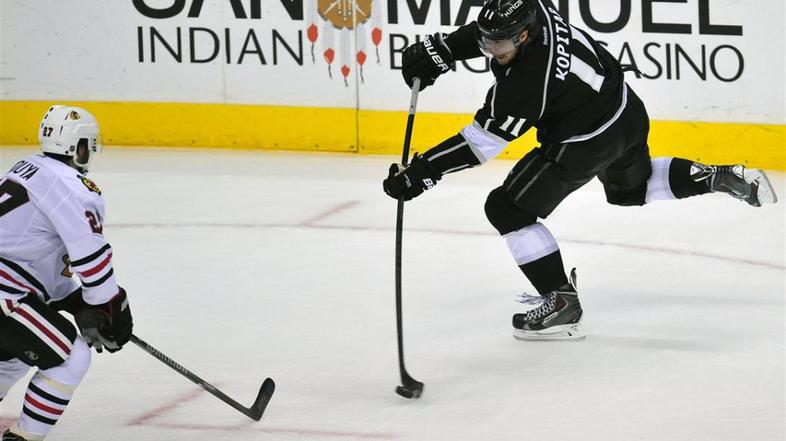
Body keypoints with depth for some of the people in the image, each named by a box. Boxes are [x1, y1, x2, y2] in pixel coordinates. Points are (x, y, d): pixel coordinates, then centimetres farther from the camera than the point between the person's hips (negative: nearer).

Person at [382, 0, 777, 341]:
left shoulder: (529, 79, -35)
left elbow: (482, 142, -30)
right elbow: (481, 35, 7)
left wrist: (423, 172, -30)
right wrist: (438, 50, -5)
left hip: (585, 142, -9)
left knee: (507, 209, -6)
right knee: (631, 188, 36)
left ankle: (562, 304, -3)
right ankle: (720, 178, 29)